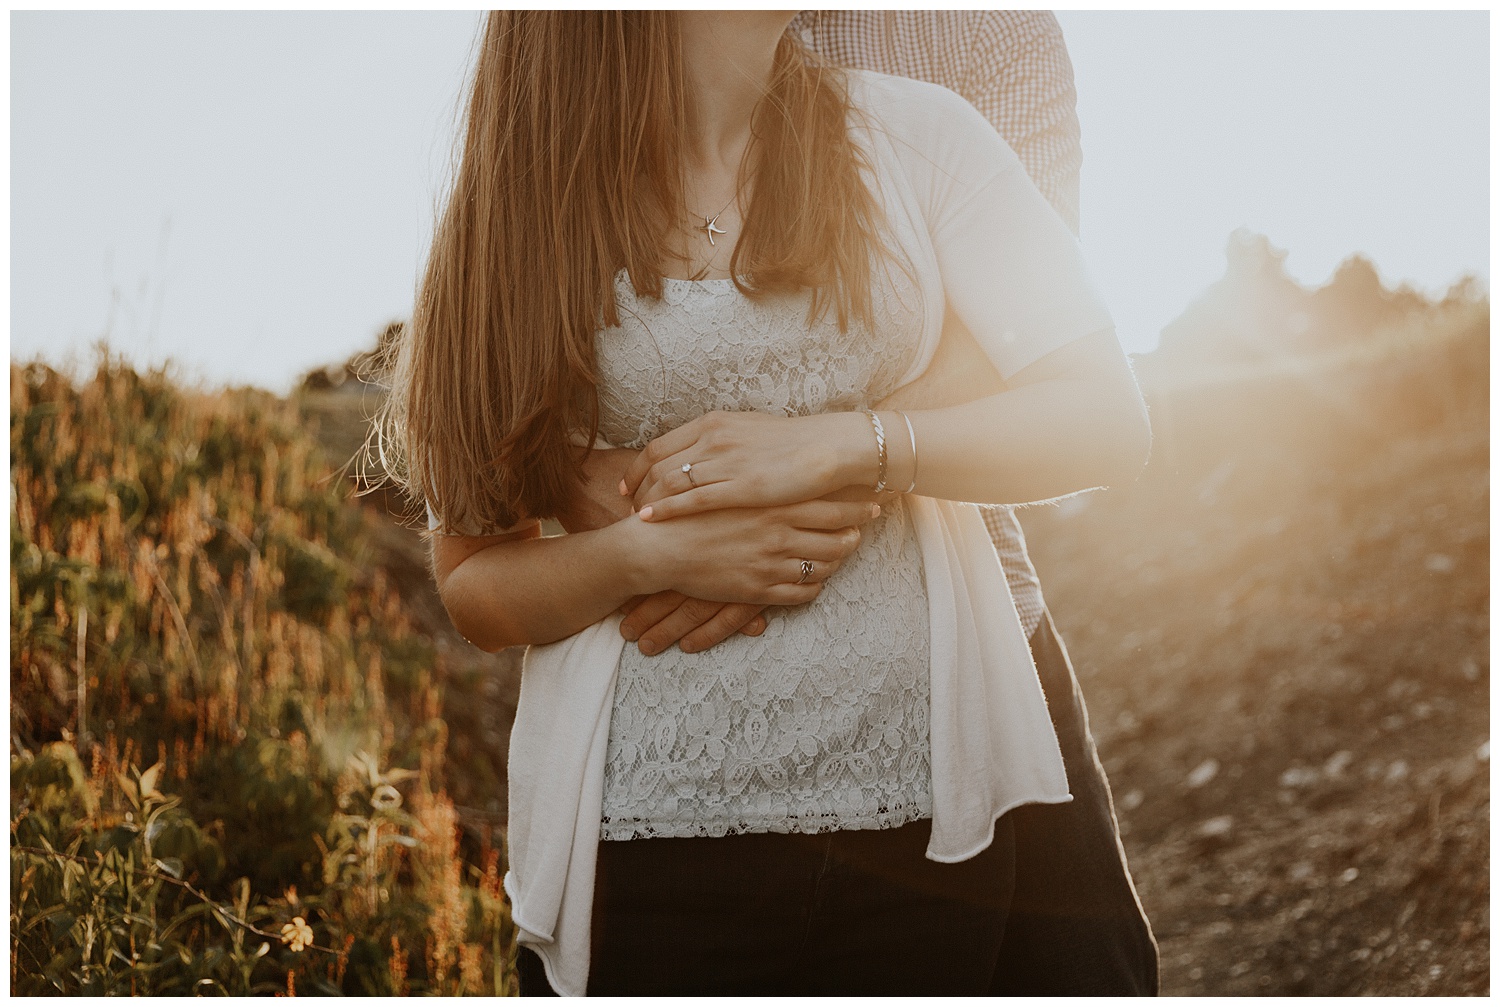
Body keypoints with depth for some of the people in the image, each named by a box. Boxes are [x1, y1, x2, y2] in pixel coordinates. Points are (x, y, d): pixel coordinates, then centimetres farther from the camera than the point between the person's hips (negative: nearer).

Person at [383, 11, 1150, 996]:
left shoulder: (913, 133, 2)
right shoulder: (525, 205, 1)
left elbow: (1110, 419, -3)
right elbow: (472, 585, 2)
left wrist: (845, 444, -16)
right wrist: (649, 554, -18)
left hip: (921, 812, 1)